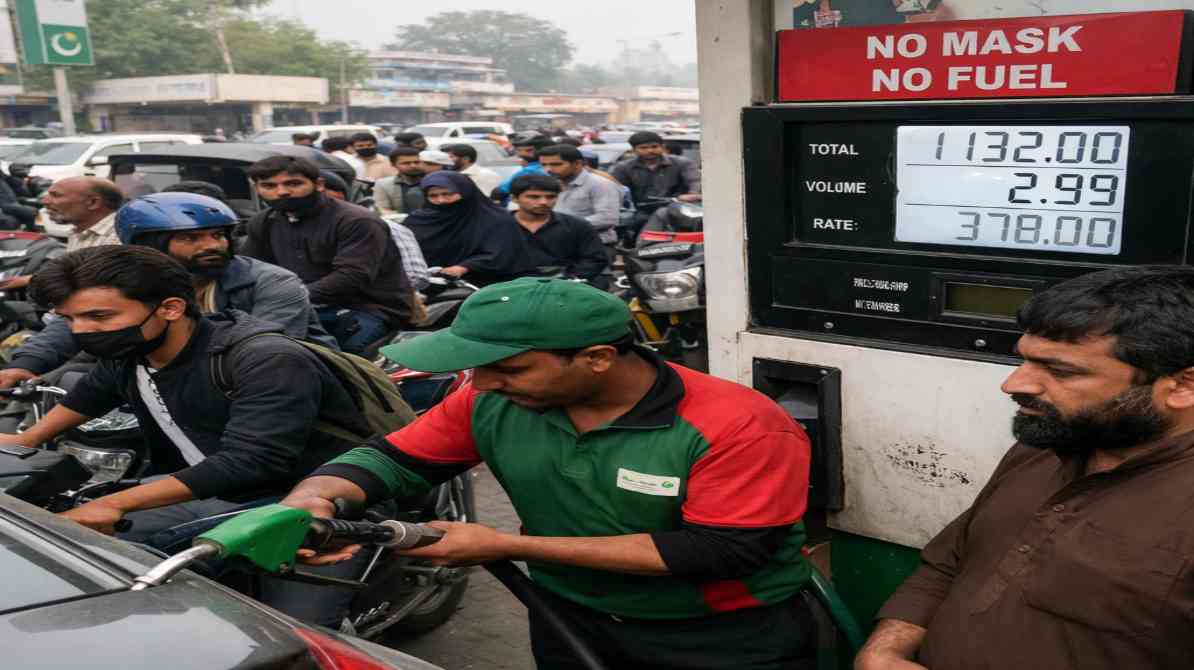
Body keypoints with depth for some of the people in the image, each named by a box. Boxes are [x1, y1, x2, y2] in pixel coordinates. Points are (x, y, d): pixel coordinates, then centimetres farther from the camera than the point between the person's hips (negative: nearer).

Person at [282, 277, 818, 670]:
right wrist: (311, 498, -26)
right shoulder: (490, 405, -11)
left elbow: (722, 551, -28)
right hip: (569, 618, 5)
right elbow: (396, 458, -1)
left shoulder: (739, 424, -26)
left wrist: (508, 546, -28)